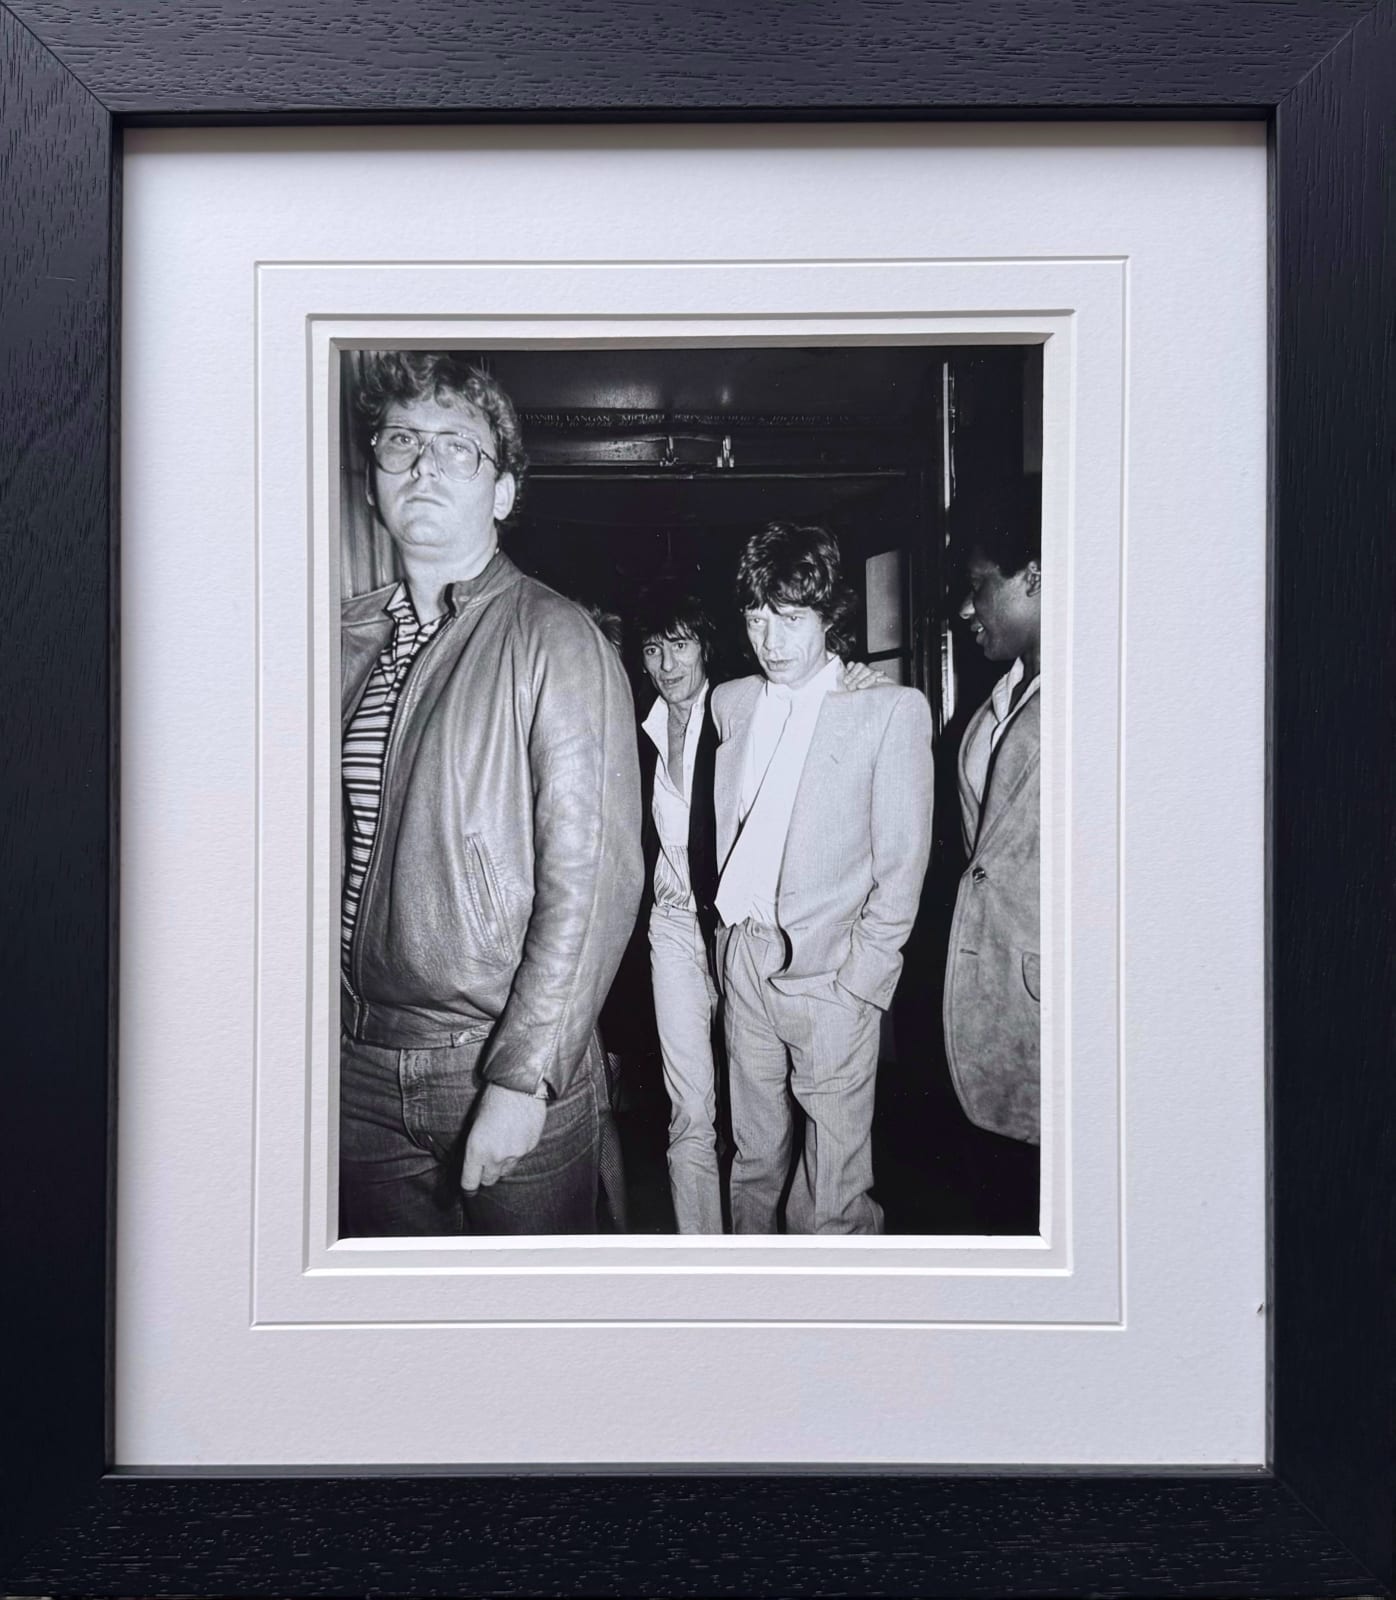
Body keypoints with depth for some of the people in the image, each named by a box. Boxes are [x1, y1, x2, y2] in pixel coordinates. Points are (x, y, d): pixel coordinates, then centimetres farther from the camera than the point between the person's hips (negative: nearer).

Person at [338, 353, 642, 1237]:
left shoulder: (554, 638, -10)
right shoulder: (346, 640, 7)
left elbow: (591, 873, -15)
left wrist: (521, 1078, -18)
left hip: (505, 1070, -4)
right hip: (359, 1065, 5)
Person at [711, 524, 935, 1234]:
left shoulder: (891, 708, -6)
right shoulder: (729, 702, 10)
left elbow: (902, 863, -6)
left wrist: (859, 976, -10)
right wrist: (731, 934, 9)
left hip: (831, 973, -5)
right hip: (744, 956, 5)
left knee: (833, 1198, 0)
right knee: (752, 1161, 16)